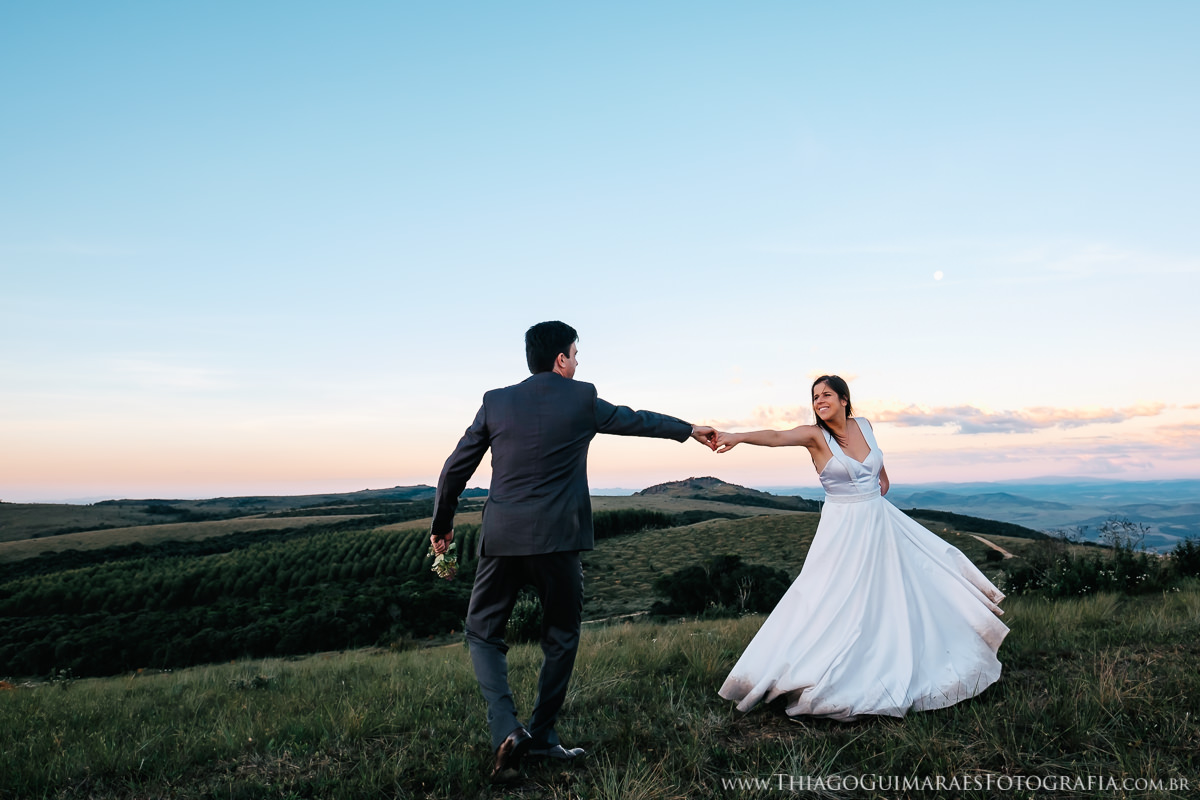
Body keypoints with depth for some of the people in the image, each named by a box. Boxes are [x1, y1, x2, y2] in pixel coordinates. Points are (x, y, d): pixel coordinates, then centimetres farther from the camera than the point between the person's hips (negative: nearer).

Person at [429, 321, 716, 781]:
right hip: (556, 540, -1)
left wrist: (442, 526, 20)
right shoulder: (583, 398, 1)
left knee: (483, 634, 14)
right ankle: (541, 735, 23)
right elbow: (637, 420, 16)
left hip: (501, 539, 2)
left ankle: (505, 729, -3)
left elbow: (455, 469, 7)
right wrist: (689, 430, 33)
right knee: (561, 639, 17)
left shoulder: (496, 402, 5)